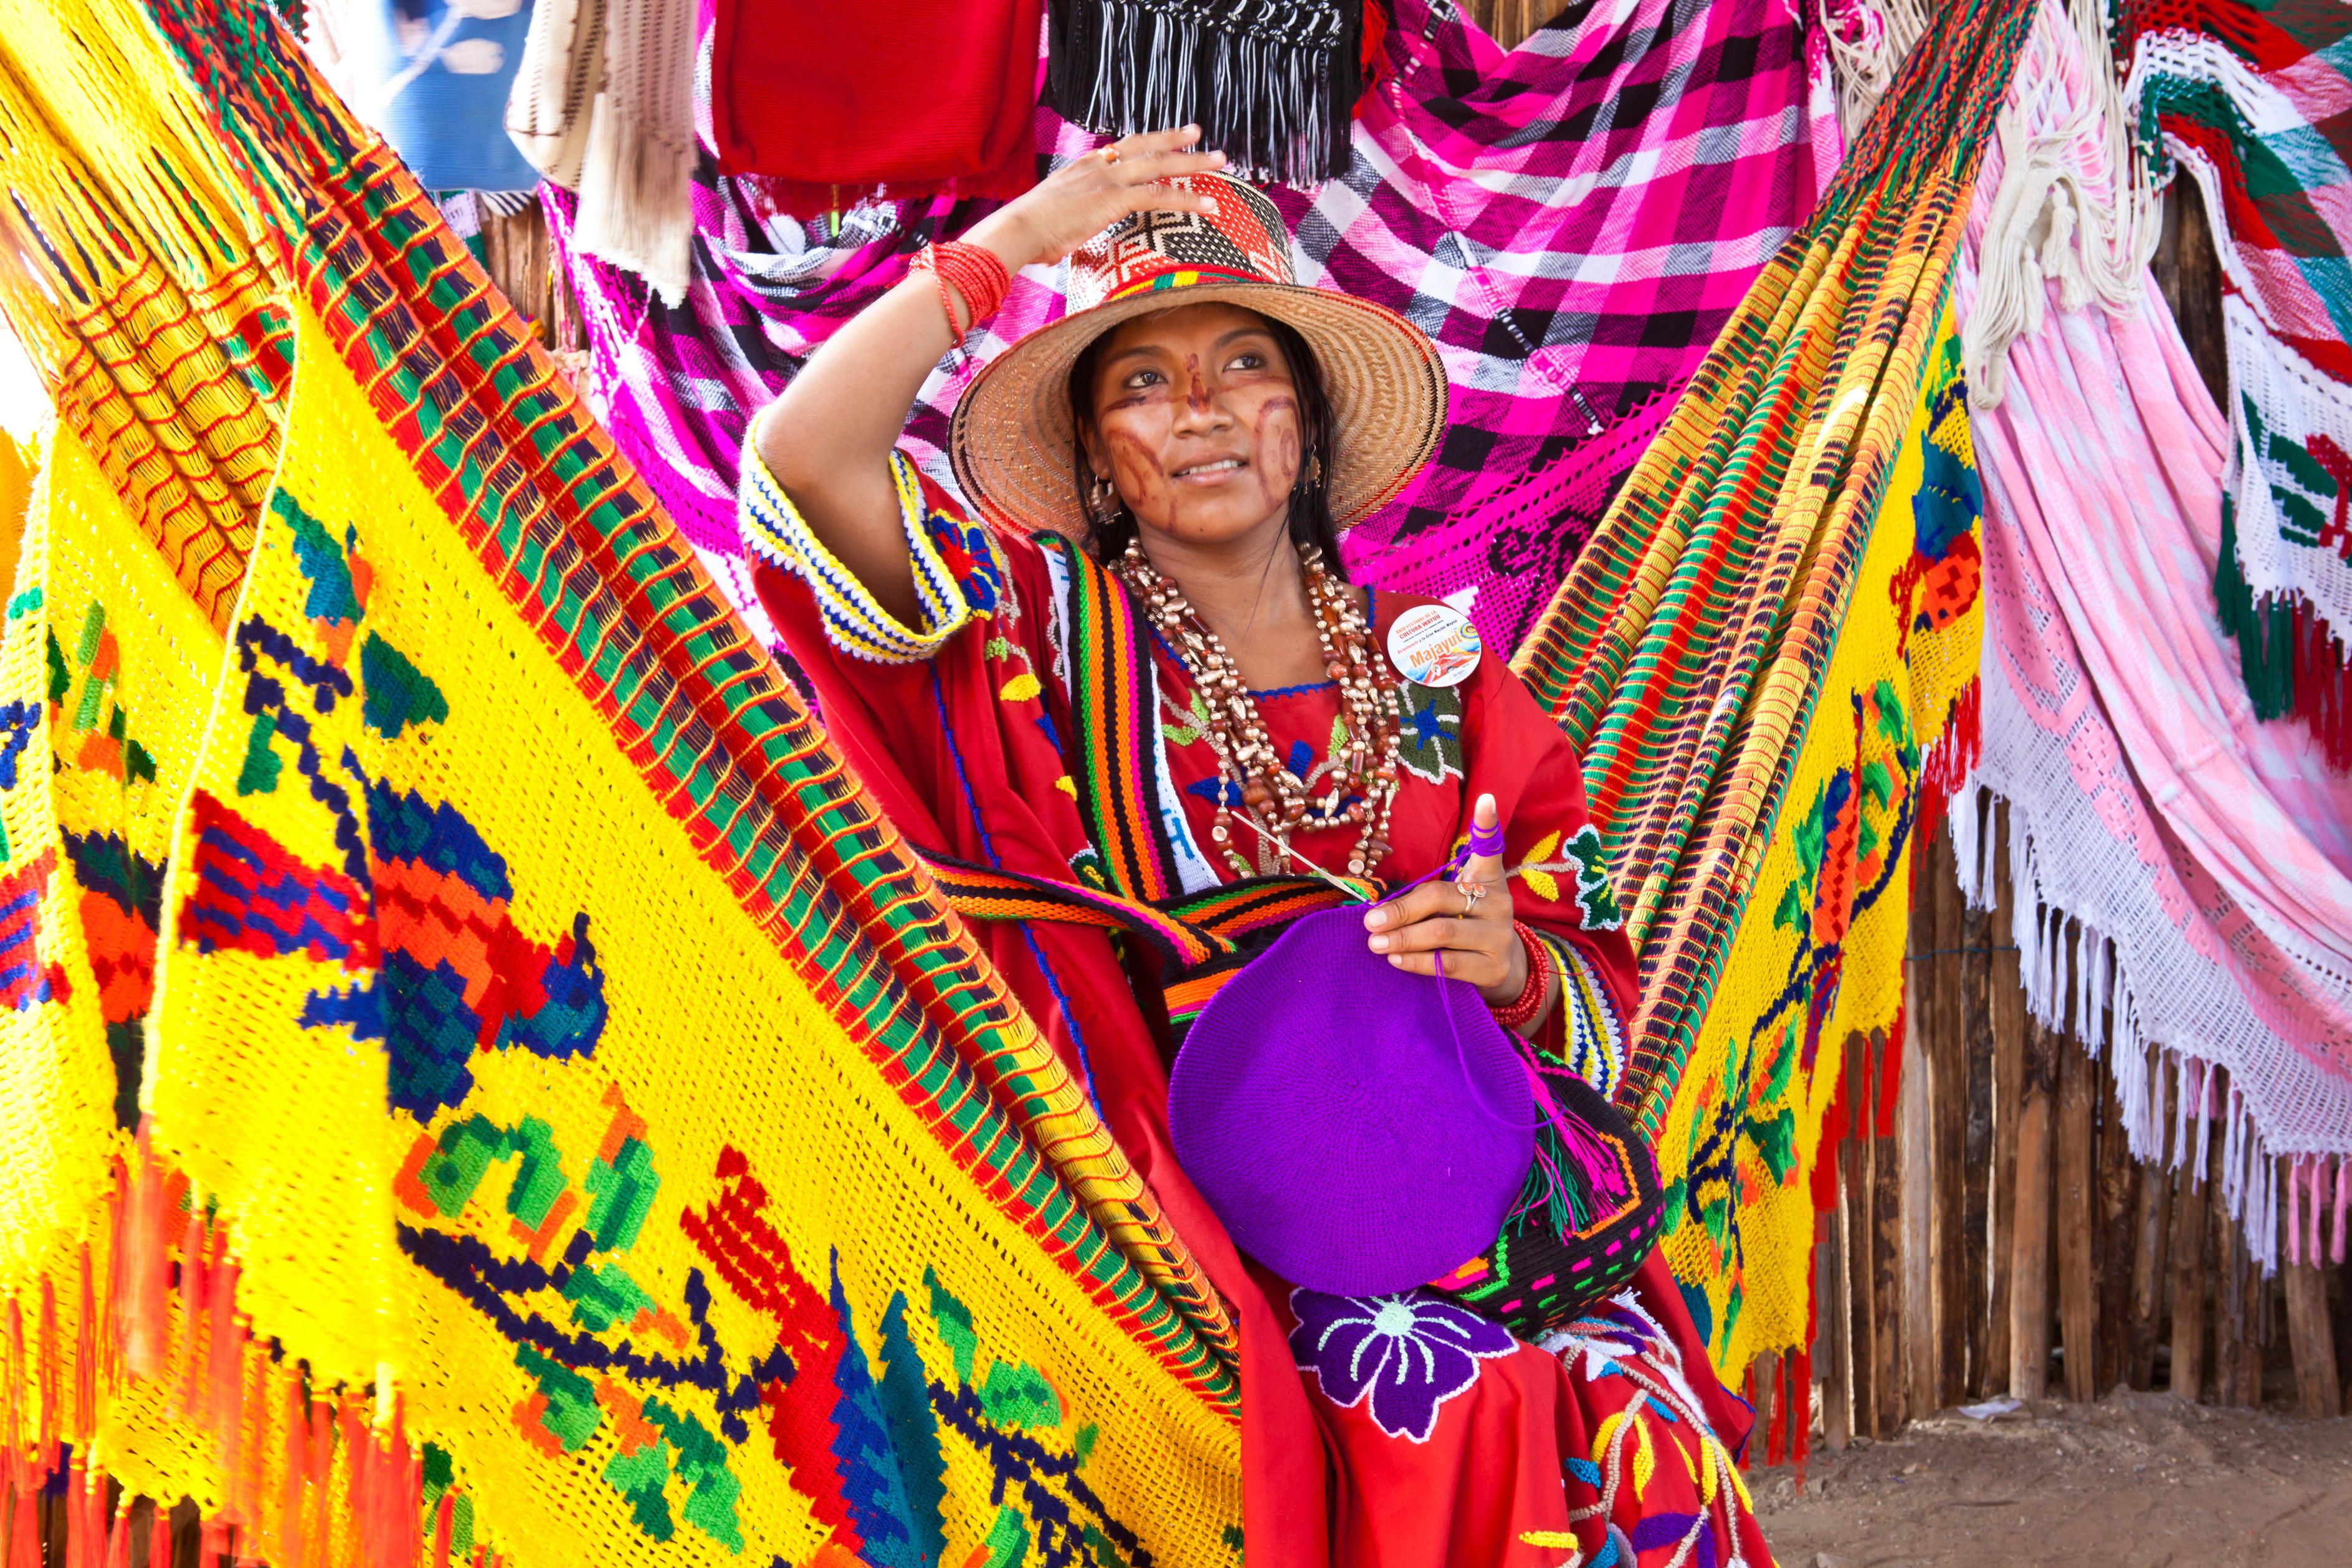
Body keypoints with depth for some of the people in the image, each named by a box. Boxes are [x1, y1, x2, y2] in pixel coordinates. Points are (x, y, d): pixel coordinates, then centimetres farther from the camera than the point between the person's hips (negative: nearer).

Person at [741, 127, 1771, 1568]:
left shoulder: (1433, 676, 13)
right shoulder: (1055, 630, 7)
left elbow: (1601, 997, 12)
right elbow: (804, 459, -8)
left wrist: (1513, 966, -11)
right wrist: (1009, 245, -5)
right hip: (1205, 1197, -3)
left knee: (1636, 1421, -23)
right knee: (1469, 1404, -28)